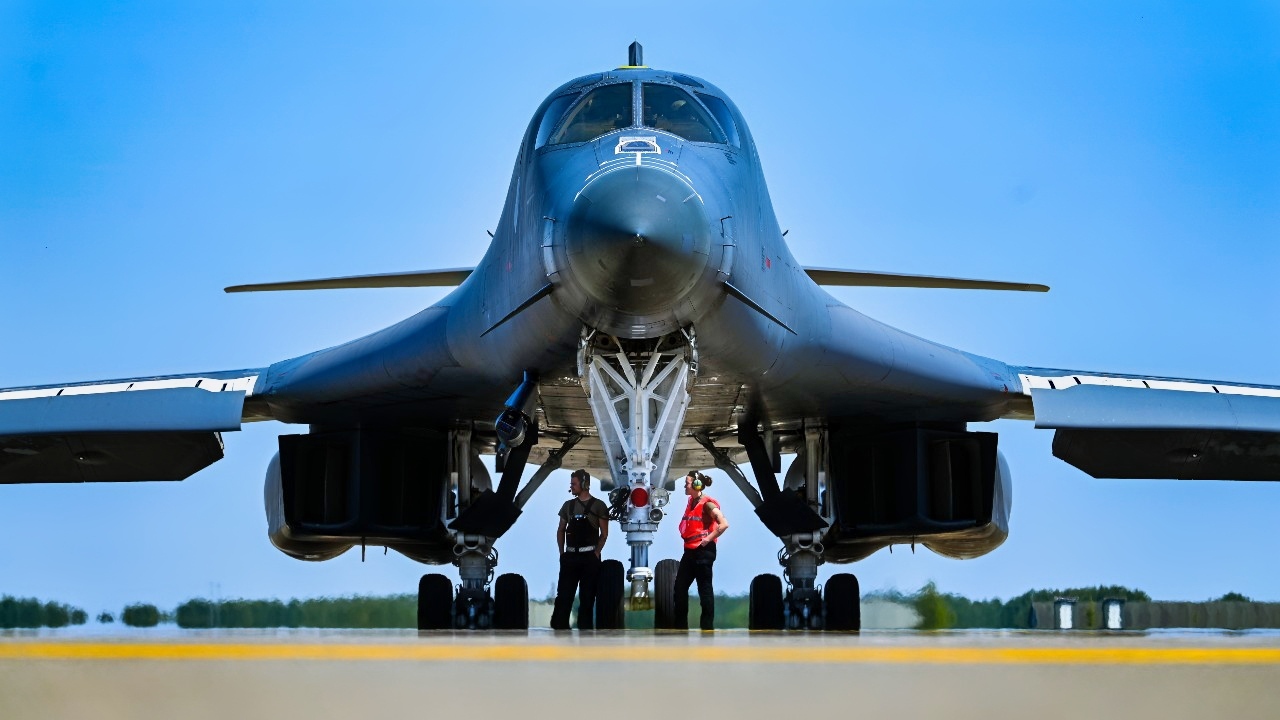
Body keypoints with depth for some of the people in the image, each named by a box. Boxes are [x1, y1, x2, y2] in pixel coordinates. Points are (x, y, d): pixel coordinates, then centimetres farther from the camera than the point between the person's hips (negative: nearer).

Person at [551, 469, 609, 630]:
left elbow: (604, 533, -1)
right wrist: (562, 553, 7)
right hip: (570, 556, 4)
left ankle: (585, 630, 5)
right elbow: (561, 530, 17)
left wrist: (596, 554, -8)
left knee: (587, 597, 0)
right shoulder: (568, 505, 11)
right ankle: (559, 629, 0)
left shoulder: (598, 505, -1)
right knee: (563, 595, -1)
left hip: (589, 557, -4)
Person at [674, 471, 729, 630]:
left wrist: (709, 538, -18)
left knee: (704, 588, -3)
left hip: (703, 551, -9)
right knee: (680, 587, 8)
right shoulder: (691, 502, 13)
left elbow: (724, 524, -22)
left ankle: (707, 625, 3)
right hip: (690, 551, 9)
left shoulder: (707, 504, -13)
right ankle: (681, 625, 14)